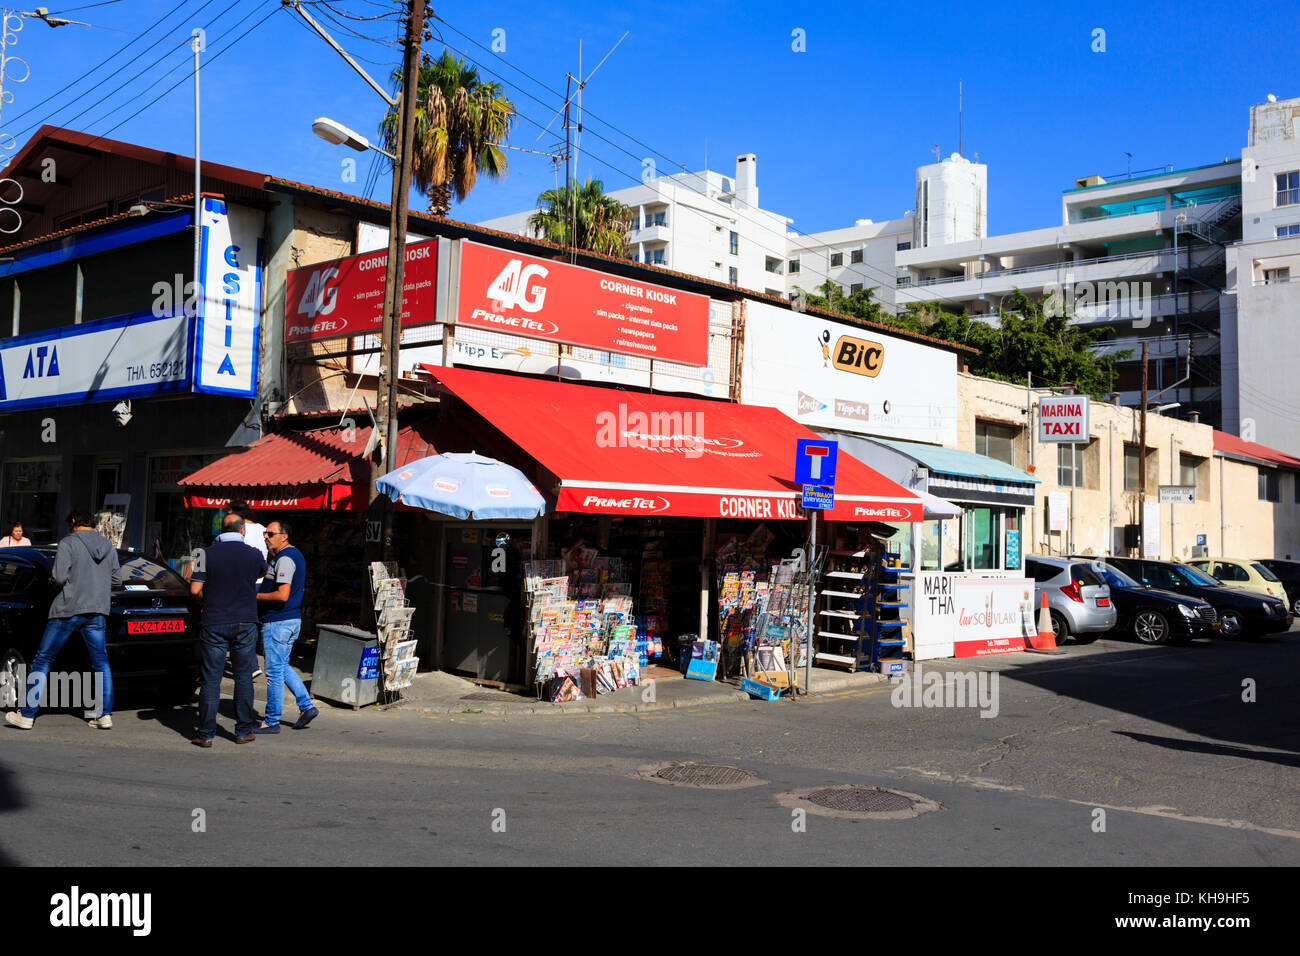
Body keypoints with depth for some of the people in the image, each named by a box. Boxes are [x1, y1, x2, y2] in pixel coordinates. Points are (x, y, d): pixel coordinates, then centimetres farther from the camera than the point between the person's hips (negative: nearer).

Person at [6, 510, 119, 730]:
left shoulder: (68, 544, -7)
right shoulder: (108, 547, 10)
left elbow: (59, 577, -15)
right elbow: (117, 581, 11)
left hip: (68, 609, -4)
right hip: (98, 610, 4)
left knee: (43, 660, 6)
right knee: (101, 663, 7)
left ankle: (27, 714, 8)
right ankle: (105, 715, 0)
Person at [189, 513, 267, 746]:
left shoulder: (207, 554, -5)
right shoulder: (254, 555, 1)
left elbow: (195, 589, -8)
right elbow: (263, 572, 23)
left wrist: (207, 598, 13)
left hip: (214, 624, -1)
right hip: (245, 624, 1)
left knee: (211, 679, 3)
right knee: (244, 677, 10)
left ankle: (206, 734, 5)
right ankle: (244, 731, 14)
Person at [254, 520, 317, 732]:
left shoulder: (284, 559, -18)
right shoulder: (295, 555, 14)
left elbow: (282, 595, -26)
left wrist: (255, 596, -15)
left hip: (278, 622, -10)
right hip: (292, 619, 10)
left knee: (274, 671, -2)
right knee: (283, 667, 19)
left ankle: (272, 721, 5)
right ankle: (306, 706, 16)